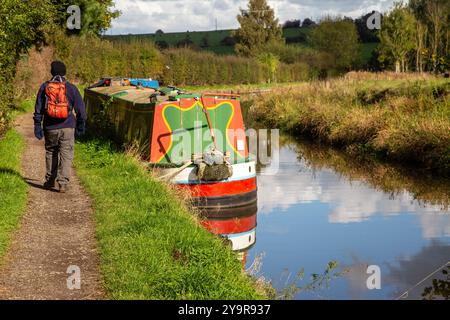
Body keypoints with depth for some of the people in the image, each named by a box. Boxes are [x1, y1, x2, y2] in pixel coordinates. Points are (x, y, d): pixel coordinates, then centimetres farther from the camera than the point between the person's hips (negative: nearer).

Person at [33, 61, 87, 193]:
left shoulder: (44, 87, 1)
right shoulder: (71, 88, -2)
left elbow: (38, 109, 3)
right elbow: (80, 109, 1)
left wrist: (37, 126, 8)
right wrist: (81, 126, 11)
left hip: (50, 127, 2)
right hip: (67, 127, -2)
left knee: (50, 152, 17)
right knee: (66, 154, 1)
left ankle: (50, 181, 23)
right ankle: (63, 182, -8)